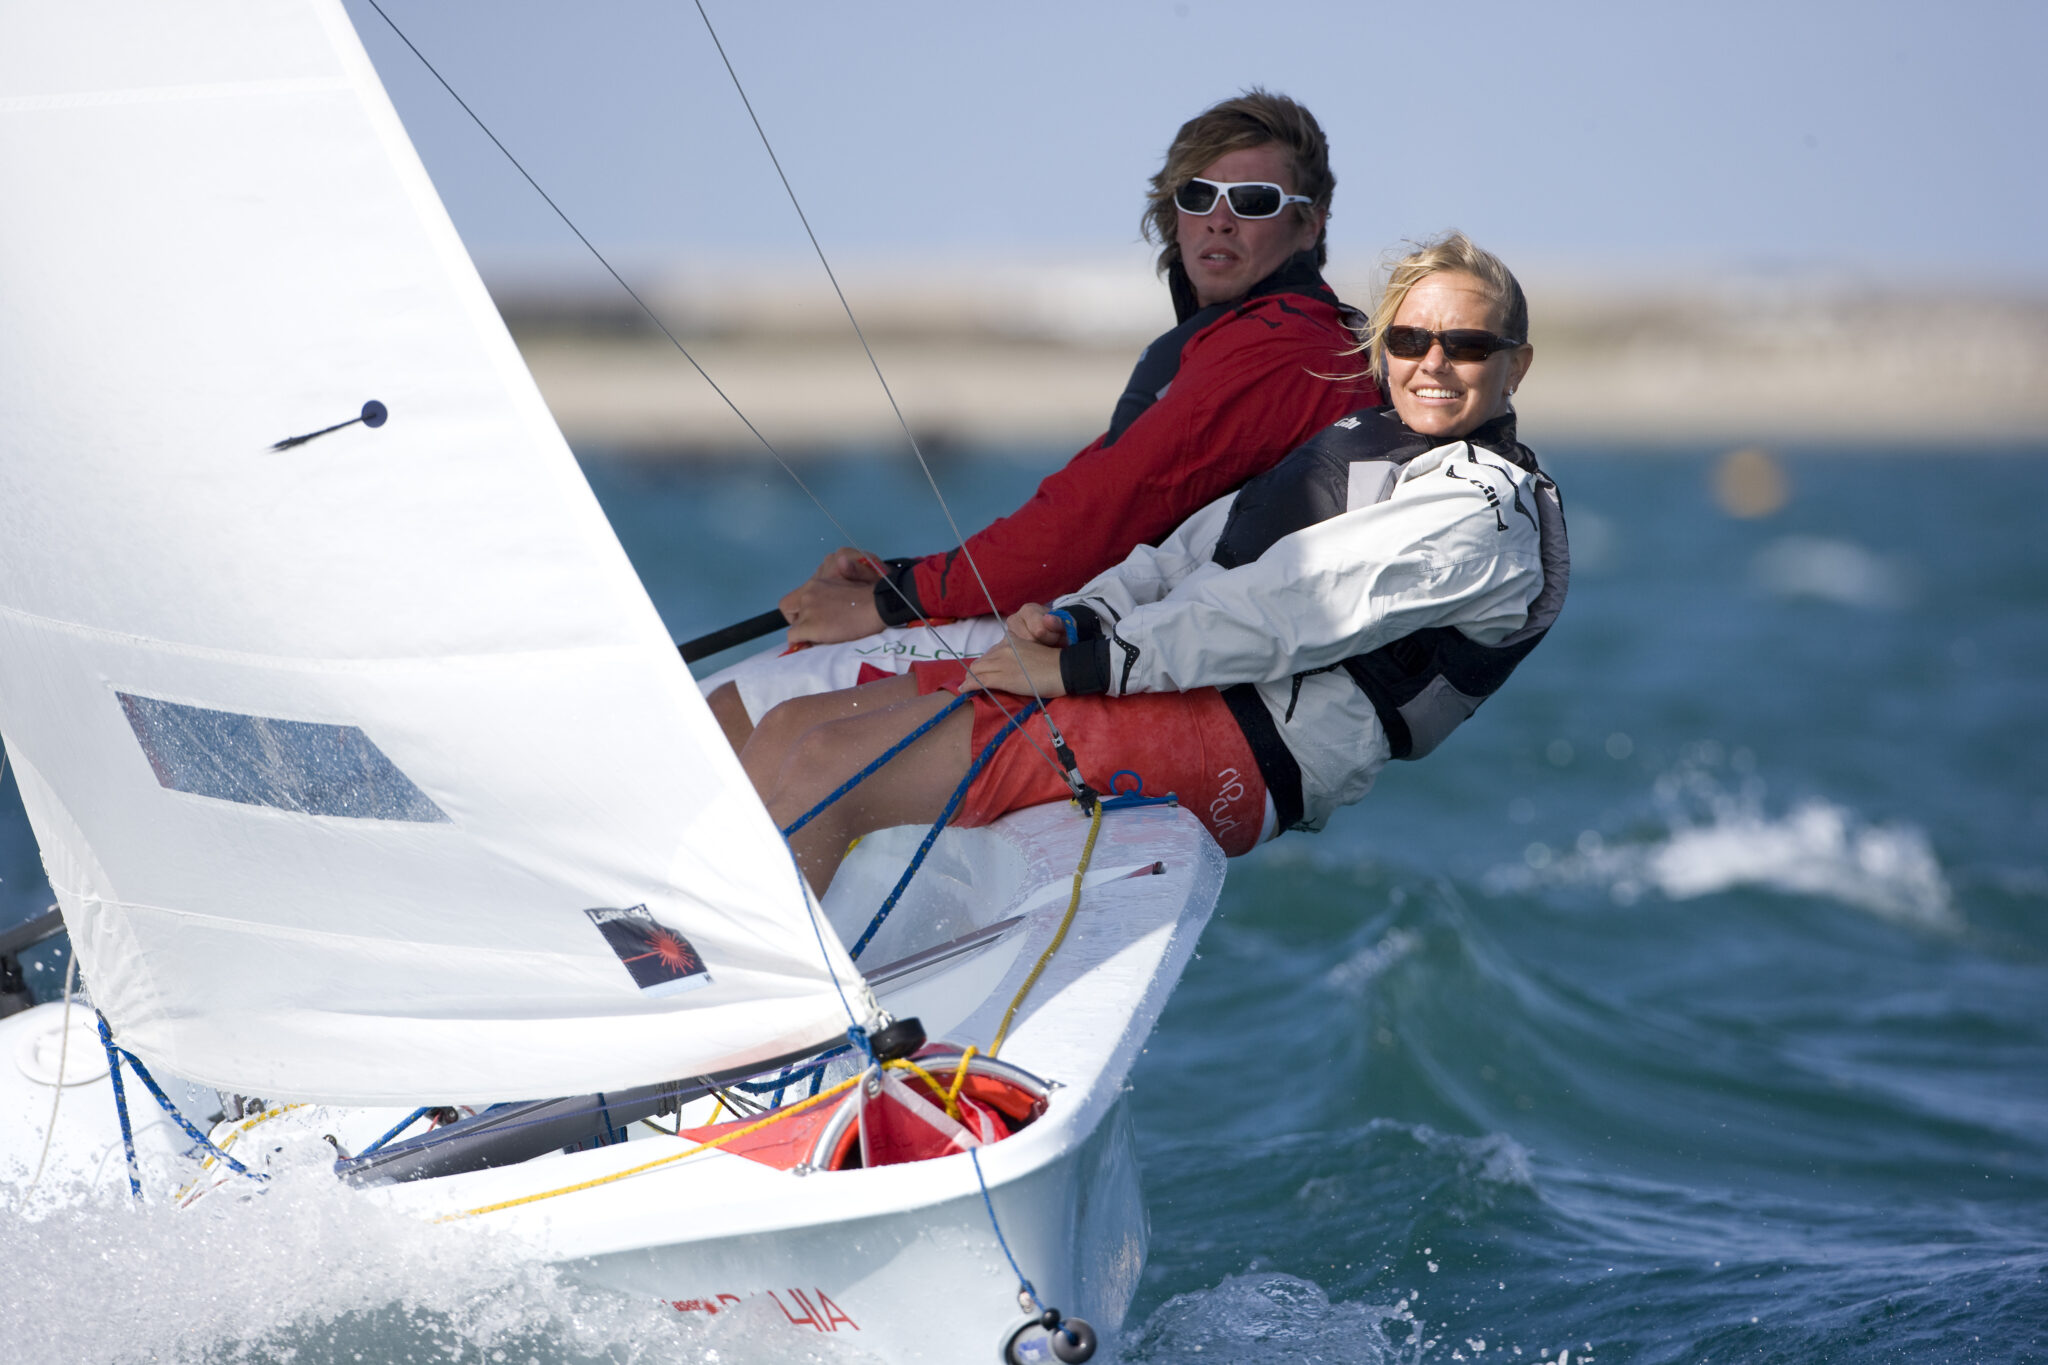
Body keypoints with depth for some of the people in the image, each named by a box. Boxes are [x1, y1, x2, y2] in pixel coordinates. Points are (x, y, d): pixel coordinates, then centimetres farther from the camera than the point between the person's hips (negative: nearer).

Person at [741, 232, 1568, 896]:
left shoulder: (1481, 512, -6)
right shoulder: (1356, 441, 22)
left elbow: (1293, 610, -15)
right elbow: (1192, 553, 18)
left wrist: (1083, 666, -17)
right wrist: (1077, 620, -2)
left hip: (1234, 744, -9)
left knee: (823, 769, -19)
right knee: (787, 730, 1)